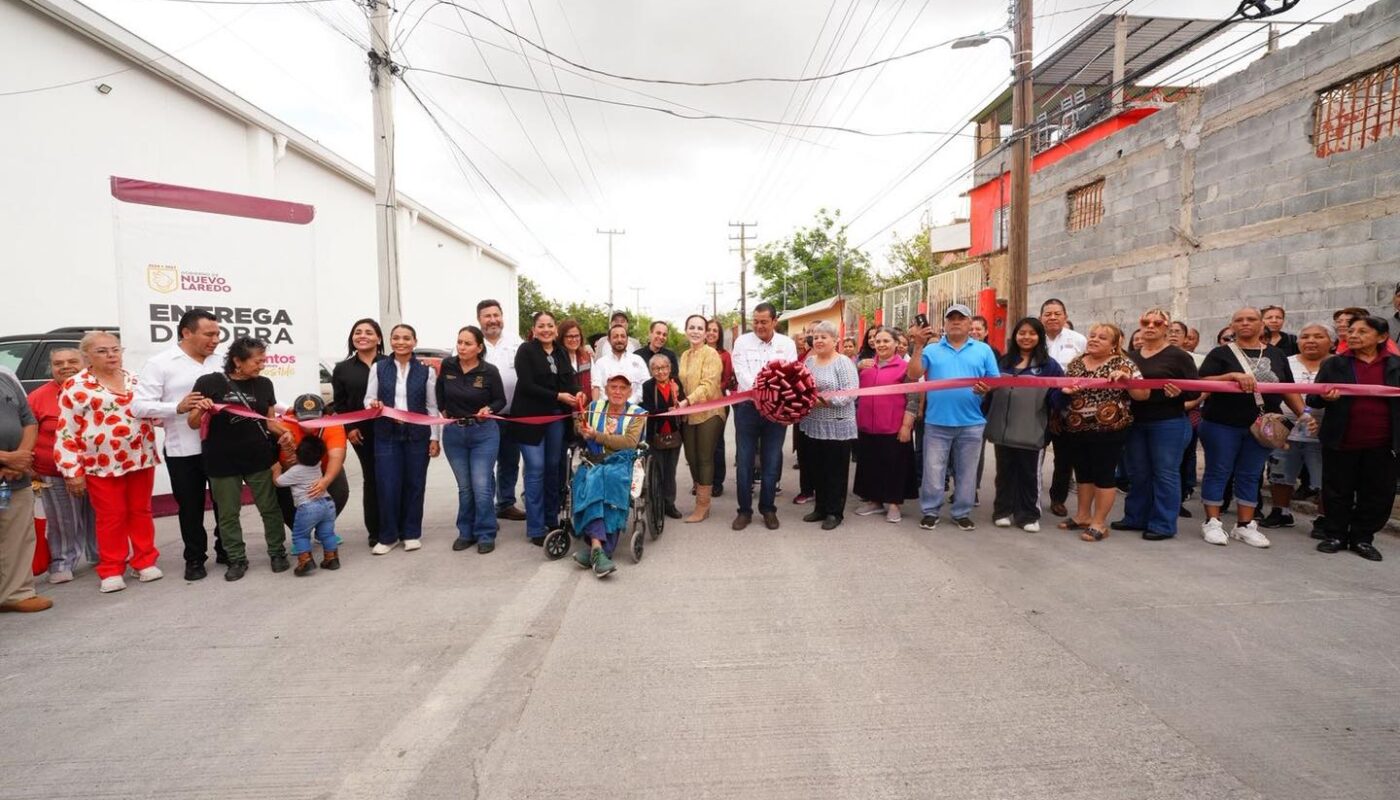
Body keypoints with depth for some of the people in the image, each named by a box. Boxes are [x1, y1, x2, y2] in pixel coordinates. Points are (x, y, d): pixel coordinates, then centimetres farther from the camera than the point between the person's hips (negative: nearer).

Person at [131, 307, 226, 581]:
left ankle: (225, 550, 27)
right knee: (190, 508, 10)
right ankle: (195, 559, 24)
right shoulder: (160, 363, -4)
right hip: (183, 451, -3)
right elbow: (138, 406, -9)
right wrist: (177, 407, -23)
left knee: (225, 502, 12)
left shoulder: (218, 363, 7)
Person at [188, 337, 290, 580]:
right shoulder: (209, 383, -8)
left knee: (270, 507, 7)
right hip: (223, 462, -2)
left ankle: (277, 552, 22)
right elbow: (193, 424, -2)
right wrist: (199, 410, -23)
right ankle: (237, 560, 23)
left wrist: (284, 431, -7)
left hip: (259, 458, 2)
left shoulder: (264, 384, 3)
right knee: (228, 513, 9)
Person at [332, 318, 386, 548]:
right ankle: (375, 530, 15)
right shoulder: (342, 369, 9)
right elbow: (339, 404, 8)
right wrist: (348, 428, -3)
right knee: (371, 478, 7)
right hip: (362, 432, 2)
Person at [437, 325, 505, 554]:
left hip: (483, 434, -3)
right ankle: (466, 532, 26)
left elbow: (501, 400, -1)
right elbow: (440, 394, 15)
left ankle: (486, 535, 10)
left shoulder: (490, 371, -11)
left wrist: (489, 409, -19)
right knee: (464, 487, 13)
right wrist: (443, 411, 4)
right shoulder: (447, 366, -3)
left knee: (482, 486, -4)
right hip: (453, 434, 3)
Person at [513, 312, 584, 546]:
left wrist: (576, 394, -16)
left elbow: (569, 380, 6)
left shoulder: (561, 352, 12)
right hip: (531, 418, -5)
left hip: (556, 417, 5)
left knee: (553, 468, 9)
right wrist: (558, 396, -19)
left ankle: (552, 520, 21)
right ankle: (536, 529, 2)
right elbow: (527, 385, -13)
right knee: (536, 470, -5)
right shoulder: (526, 350, -4)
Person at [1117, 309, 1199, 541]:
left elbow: (1196, 391, -6)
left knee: (1165, 473, 1)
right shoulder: (1131, 356, 11)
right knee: (1137, 473, 12)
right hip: (1135, 423, 5)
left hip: (1169, 424, -5)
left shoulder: (1178, 356, -4)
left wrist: (1180, 392, -26)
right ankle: (1135, 518, 24)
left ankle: (1163, 524, 10)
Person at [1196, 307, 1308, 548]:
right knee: (1218, 472, 2)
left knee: (1250, 475, 9)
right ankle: (1212, 522, 9)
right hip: (1222, 424, -4)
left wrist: (1304, 414, 5)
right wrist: (1232, 376, -26)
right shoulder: (1221, 353, -2)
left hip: (1261, 426, 4)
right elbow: (1202, 383, -13)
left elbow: (1288, 389, 15)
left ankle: (1244, 525, 17)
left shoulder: (1276, 355, 11)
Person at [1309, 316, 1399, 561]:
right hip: (1341, 442, -2)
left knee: (1377, 494, 9)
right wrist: (1324, 397, -21)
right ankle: (1336, 535, 20)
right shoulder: (1334, 364, 1)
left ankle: (1362, 538, 22)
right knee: (1338, 492, 8)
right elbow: (1312, 399, 0)